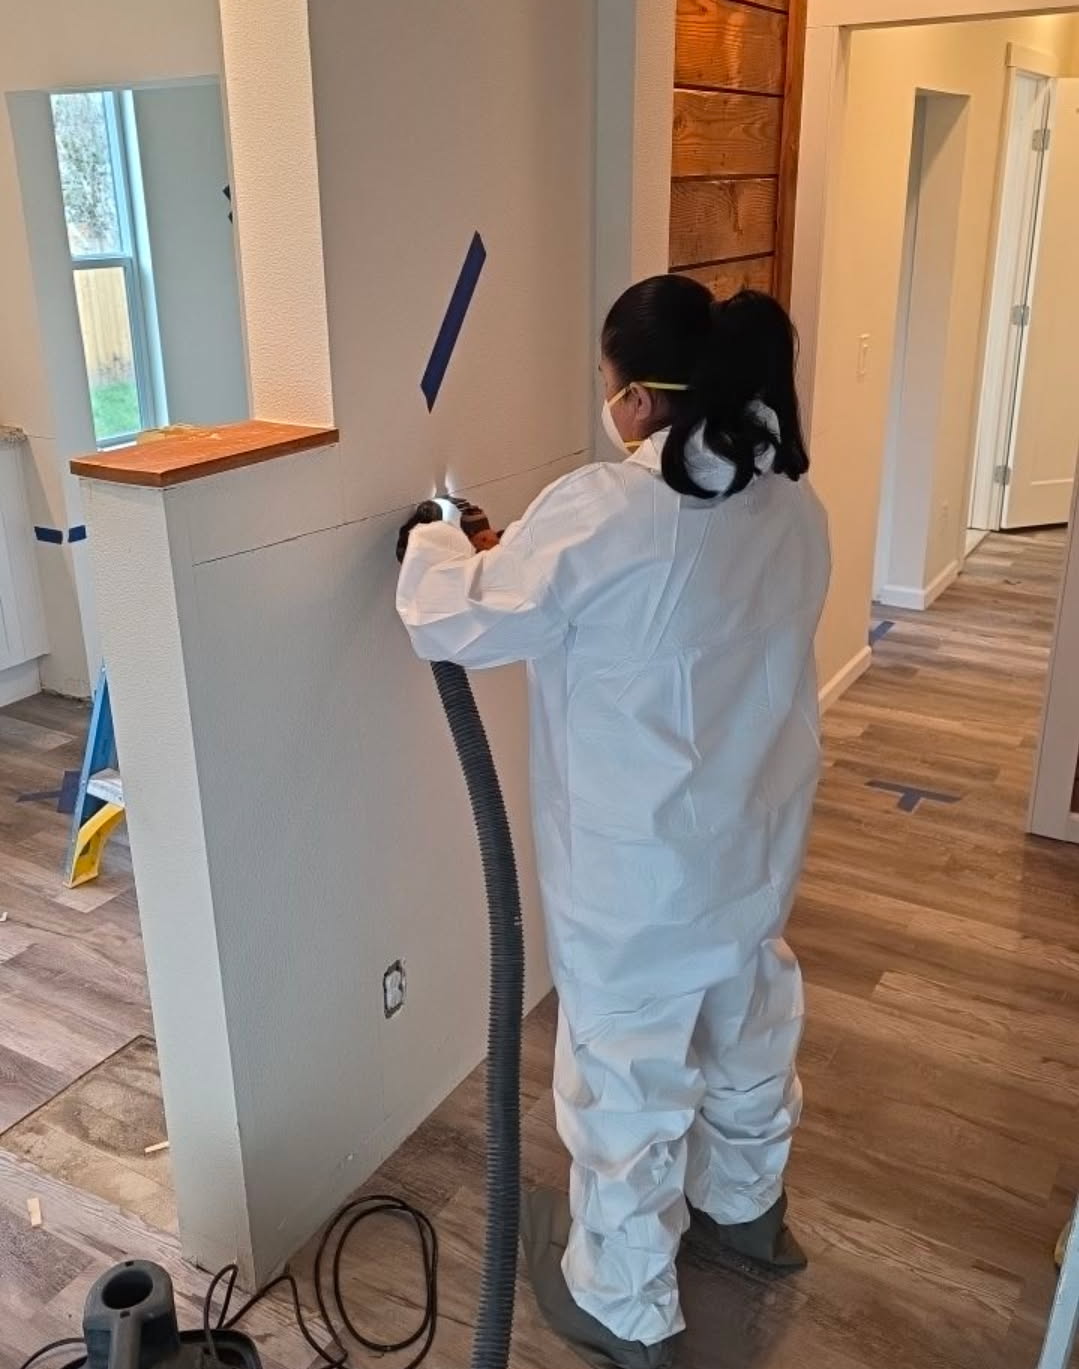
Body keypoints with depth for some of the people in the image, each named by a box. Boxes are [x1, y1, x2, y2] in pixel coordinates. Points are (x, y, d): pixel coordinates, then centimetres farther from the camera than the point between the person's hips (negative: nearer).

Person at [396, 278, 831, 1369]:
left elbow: (457, 626, -15)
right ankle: (745, 1205, 53)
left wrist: (435, 547, 6)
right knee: (749, 1021, 27)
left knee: (628, 1073, 12)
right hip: (757, 838, 7)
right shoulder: (793, 504, -2)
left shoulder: (601, 513, -26)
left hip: (639, 866, -7)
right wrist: (516, 550, 14)